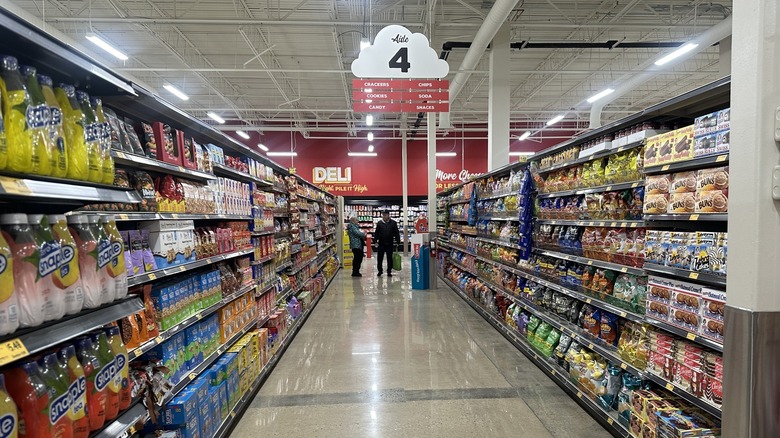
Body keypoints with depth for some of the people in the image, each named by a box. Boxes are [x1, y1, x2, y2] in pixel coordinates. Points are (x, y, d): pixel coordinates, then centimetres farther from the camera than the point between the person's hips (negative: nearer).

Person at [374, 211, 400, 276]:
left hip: (390, 244, 0)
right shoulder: (379, 223, 1)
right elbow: (376, 233, 5)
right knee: (379, 258, 4)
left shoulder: (393, 223, 0)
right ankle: (379, 271, 16)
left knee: (390, 259, 7)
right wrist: (376, 241, -1)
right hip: (381, 244, 0)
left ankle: (389, 271, 17)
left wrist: (398, 241, -3)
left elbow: (397, 233, 2)